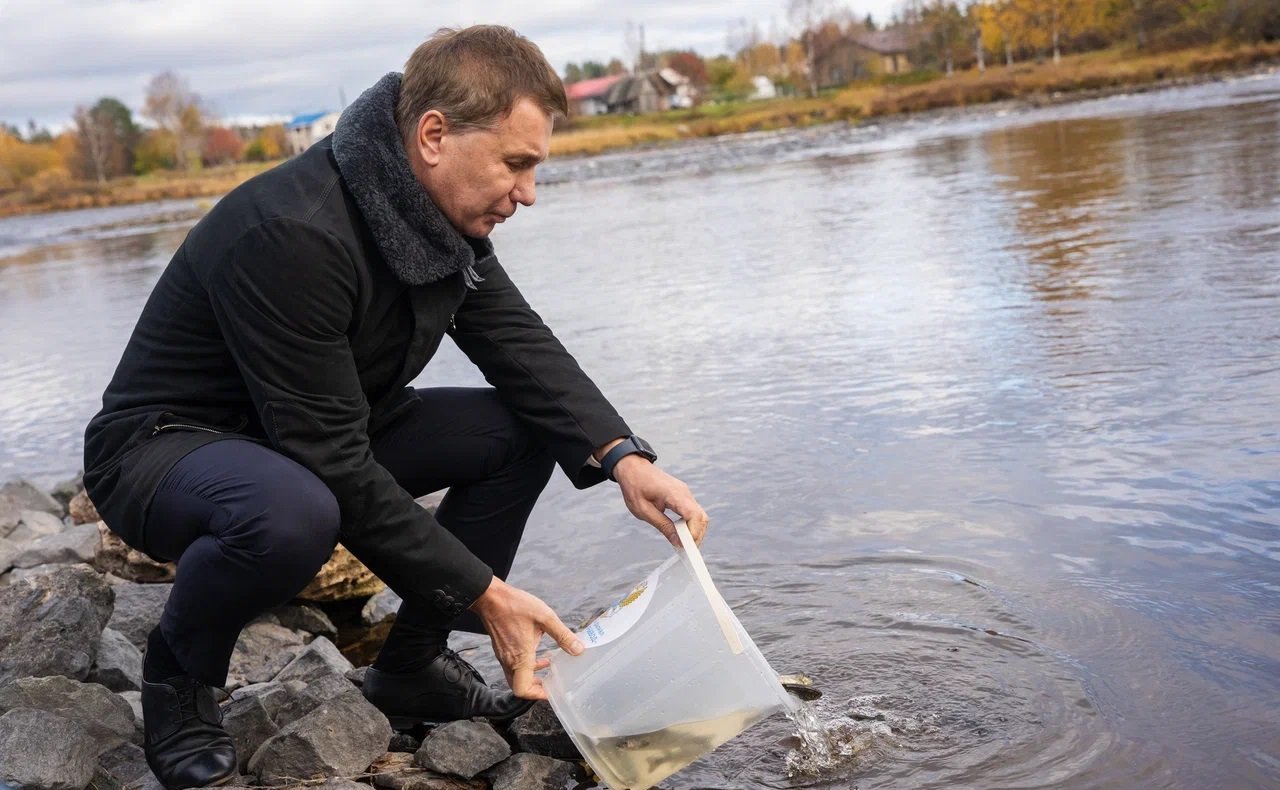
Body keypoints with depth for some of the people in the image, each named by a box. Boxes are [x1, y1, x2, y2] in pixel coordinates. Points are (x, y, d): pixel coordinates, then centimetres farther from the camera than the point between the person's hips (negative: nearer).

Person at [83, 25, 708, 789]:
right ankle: (178, 668, -6)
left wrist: (623, 457, -23)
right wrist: (484, 594, -28)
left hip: (326, 437, 8)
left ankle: (412, 663, 6)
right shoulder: (293, 232, -32)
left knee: (522, 427, -7)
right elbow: (334, 465, -31)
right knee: (293, 513, -41)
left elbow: (522, 346, -5)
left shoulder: (444, 214, -7)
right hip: (165, 445, -8)